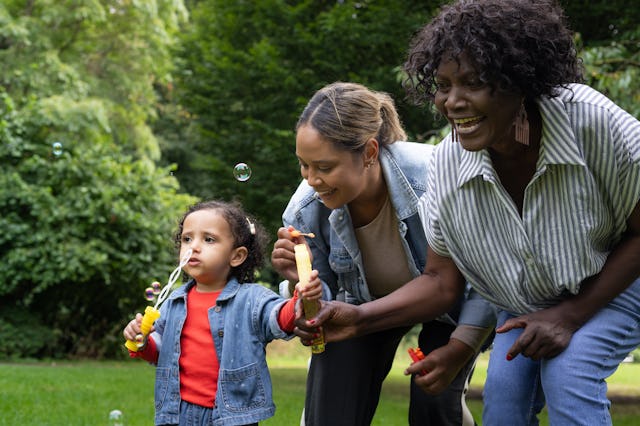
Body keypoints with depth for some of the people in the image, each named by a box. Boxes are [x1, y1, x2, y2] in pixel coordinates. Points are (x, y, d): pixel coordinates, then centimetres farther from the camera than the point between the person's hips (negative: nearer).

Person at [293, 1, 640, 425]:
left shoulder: (592, 120, -32)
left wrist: (571, 314, -24)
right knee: (504, 390, -17)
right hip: (529, 304, 3)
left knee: (568, 371, -28)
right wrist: (359, 318, -27)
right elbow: (441, 282, -11)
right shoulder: (448, 163, -20)